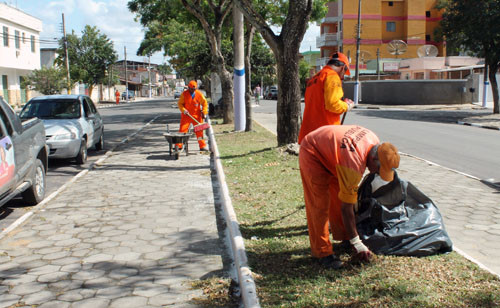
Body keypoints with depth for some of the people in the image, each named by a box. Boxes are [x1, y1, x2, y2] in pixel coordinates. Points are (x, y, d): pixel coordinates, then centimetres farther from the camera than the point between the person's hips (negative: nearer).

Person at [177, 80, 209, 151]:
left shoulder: (199, 94, -1)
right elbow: (179, 103, 2)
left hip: (197, 115, 1)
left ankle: (202, 146, 10)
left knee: (199, 130, 2)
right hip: (186, 115, -1)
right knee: (182, 129, -5)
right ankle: (178, 145, 0)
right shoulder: (184, 94, -3)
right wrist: (183, 110, -14)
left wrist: (204, 113, -2)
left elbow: (204, 103, 6)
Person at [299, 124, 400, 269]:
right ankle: (322, 253, -5)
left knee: (339, 196, 10)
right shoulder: (353, 165, -37)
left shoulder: (375, 142, -13)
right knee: (320, 205, -12)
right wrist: (357, 243, -24)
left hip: (327, 149, 9)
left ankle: (343, 236, 26)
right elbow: (346, 207, -30)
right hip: (312, 153, -9)